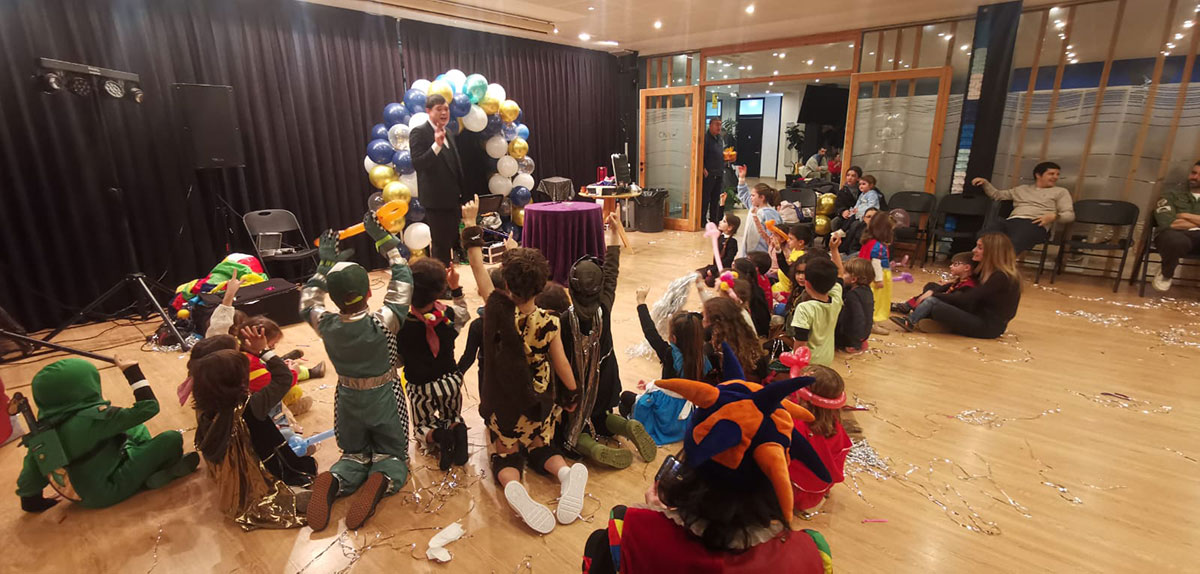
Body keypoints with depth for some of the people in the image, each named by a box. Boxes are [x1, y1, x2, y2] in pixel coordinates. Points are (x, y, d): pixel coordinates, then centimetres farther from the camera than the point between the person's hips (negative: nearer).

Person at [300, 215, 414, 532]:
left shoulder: (326, 326, -19)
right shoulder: (383, 323, -27)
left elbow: (308, 300, 5)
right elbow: (403, 281, -15)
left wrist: (326, 263, 5)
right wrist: (384, 240, -8)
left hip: (348, 401, 3)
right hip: (385, 399, -3)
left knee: (354, 456, 24)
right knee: (393, 457, 15)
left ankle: (332, 481, -10)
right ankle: (380, 481, -20)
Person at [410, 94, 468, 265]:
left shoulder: (449, 135, 16)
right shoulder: (419, 132, -8)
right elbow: (417, 164, -19)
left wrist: (463, 194, 18)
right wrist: (436, 145, -29)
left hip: (452, 198, 8)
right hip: (436, 199, -8)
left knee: (451, 242, 14)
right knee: (440, 244, -2)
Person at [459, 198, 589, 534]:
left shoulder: (497, 309, -21)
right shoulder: (549, 323, -20)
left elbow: (478, 267, -8)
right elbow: (561, 365, -10)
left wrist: (470, 224, 2)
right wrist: (573, 396, 9)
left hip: (501, 406, 0)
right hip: (538, 406, 1)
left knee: (506, 455, 18)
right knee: (540, 448, 24)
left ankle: (512, 486, -17)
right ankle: (565, 472, -9)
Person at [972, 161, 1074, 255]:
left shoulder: (1060, 191, 26)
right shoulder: (1022, 189, 35)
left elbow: (1070, 215, 15)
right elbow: (997, 195, 37)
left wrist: (1053, 216, -7)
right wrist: (985, 183, 20)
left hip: (1035, 224, -3)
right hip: (1012, 221, 3)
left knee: (1013, 244, -42)